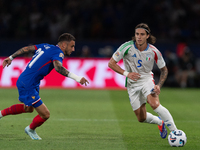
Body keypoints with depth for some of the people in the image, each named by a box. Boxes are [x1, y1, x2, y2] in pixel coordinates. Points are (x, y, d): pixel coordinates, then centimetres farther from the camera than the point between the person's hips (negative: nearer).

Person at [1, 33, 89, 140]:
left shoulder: (46, 46, 9)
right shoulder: (58, 53, -17)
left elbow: (26, 49, 14)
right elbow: (58, 67, -38)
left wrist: (11, 58, 26)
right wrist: (77, 78, -44)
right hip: (27, 86, -10)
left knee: (28, 109, 34)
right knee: (45, 114, -7)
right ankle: (31, 129, 21)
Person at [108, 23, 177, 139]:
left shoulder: (153, 51, -12)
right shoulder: (127, 47, -16)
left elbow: (164, 69, 2)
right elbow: (111, 63, -11)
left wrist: (159, 85, -12)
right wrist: (126, 73, -22)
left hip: (147, 80, -2)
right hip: (132, 84, 2)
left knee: (154, 104, -31)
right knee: (142, 118, 6)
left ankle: (175, 131, -27)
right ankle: (160, 122, 39)